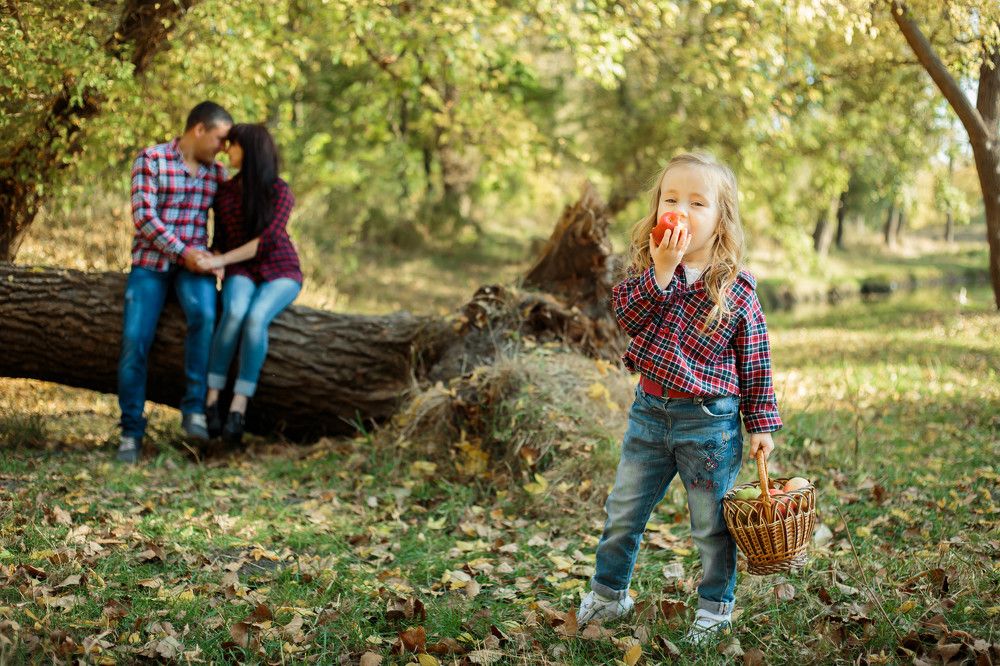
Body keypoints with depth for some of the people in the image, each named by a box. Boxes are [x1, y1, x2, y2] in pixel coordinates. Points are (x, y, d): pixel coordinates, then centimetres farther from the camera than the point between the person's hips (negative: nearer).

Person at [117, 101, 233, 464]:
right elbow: (143, 216, -11)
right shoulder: (150, 159, -3)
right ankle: (131, 432, 0)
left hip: (194, 260, 2)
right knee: (134, 341, -15)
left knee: (204, 313, -31)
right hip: (150, 261, -2)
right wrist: (183, 251, -17)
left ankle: (194, 409, -24)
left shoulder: (217, 172, 11)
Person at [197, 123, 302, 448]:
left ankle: (238, 409, -36)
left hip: (280, 274, -2)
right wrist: (208, 262, -11)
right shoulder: (224, 191, 8)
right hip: (241, 274, 2)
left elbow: (268, 239, -19)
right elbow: (220, 241, 13)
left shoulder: (280, 191, -7)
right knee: (235, 313, -36)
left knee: (255, 318, -37)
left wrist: (221, 261, -25)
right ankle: (211, 400, -30)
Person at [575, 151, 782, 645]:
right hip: (649, 411, 4)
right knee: (623, 512, 15)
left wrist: (761, 424, -4)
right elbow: (627, 316, -17)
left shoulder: (736, 289, -9)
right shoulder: (645, 268, 0)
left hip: (708, 421, -3)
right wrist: (662, 270, -27)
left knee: (711, 524, 9)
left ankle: (715, 606, 28)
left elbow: (755, 364, -3)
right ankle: (608, 594, 34)